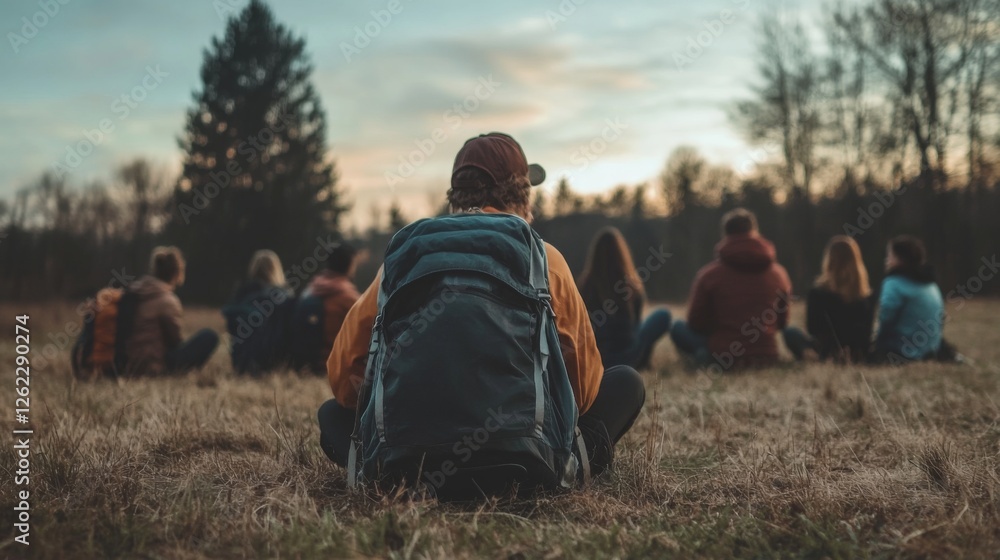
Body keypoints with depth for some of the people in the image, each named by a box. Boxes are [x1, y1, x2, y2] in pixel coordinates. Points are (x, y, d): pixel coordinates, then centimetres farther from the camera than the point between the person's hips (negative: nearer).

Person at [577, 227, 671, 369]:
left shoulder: (585, 285, -12)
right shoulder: (633, 285, -12)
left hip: (594, 360, 2)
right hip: (628, 358, -2)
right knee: (663, 315, 18)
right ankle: (641, 361, 18)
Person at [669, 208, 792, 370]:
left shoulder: (709, 274, -8)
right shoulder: (779, 273, 1)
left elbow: (696, 323, 1)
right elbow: (781, 323, 13)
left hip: (722, 360, -2)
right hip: (767, 359, 3)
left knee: (678, 328, 19)